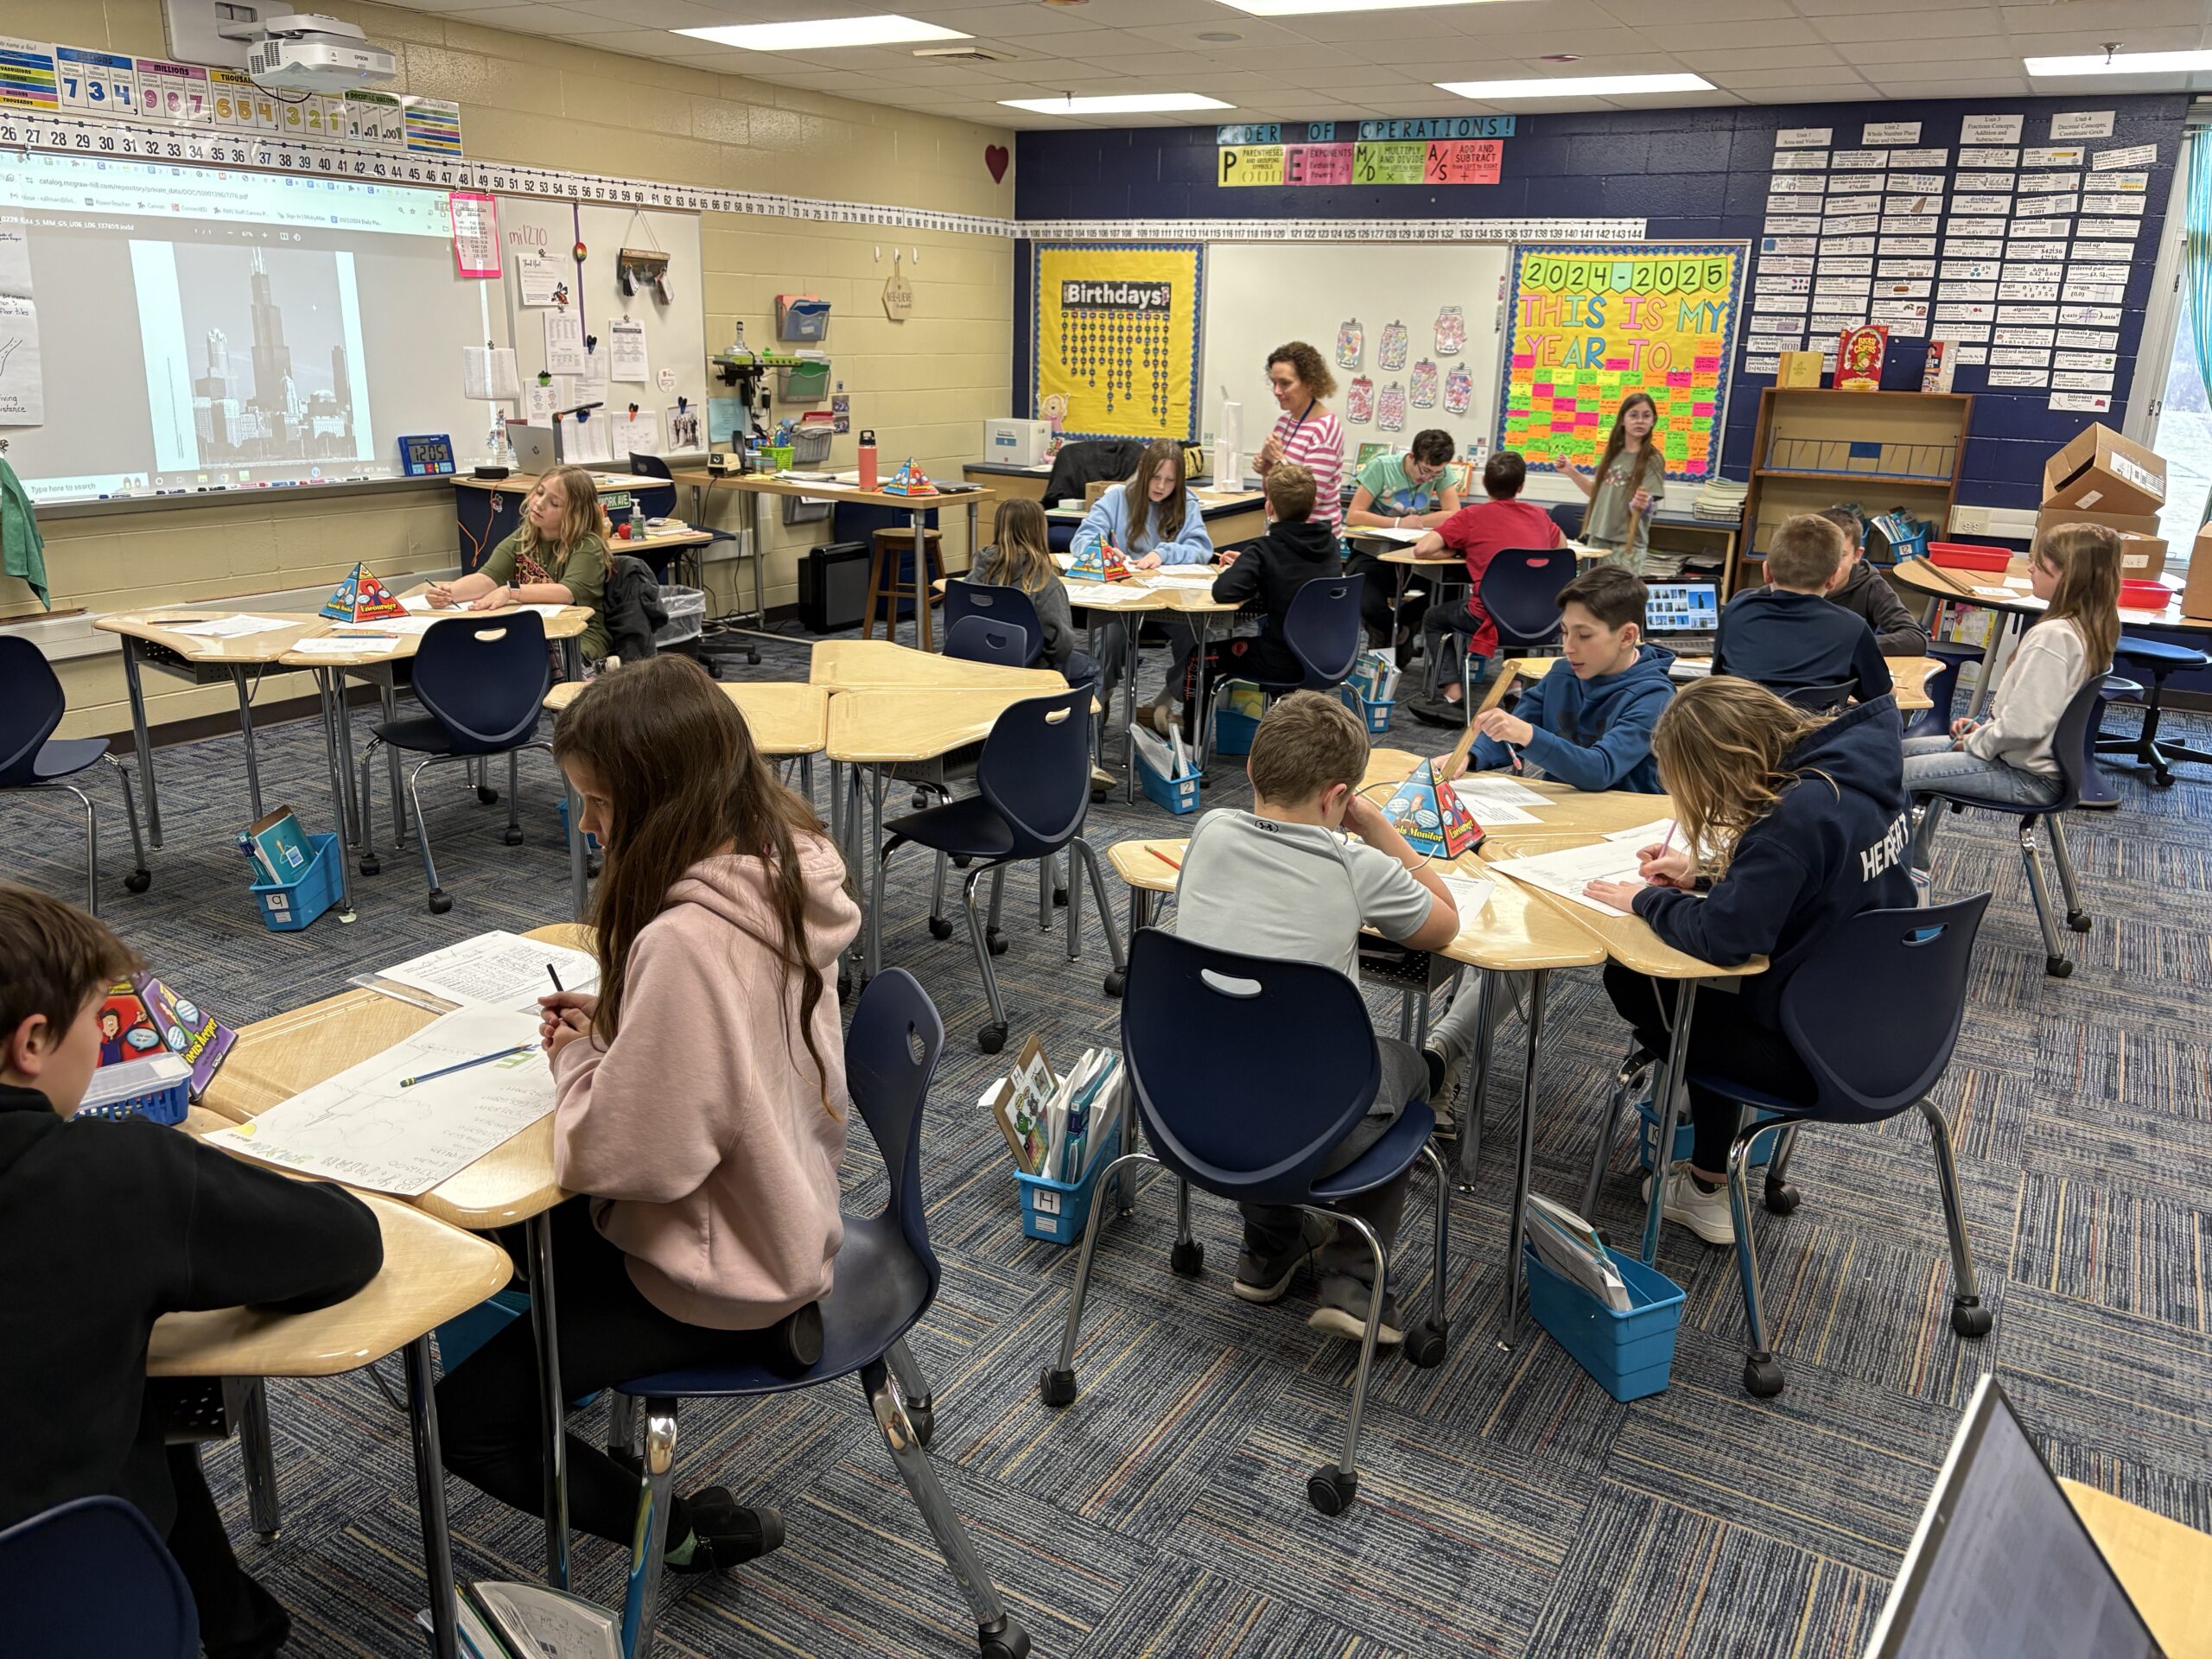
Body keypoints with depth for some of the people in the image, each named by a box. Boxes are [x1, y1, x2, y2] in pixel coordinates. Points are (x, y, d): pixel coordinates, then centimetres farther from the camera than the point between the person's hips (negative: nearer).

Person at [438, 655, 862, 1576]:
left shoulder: (685, 942, -35)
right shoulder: (779, 871, -6)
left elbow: (622, 1154, -29)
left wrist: (577, 1062, -11)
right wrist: (614, 1024, 0)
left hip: (718, 1275, -9)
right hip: (777, 1214, 9)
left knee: (465, 1416, 3)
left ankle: (695, 1532, 13)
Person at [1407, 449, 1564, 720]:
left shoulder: (1472, 515, 0)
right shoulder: (1539, 515, 13)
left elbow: (1421, 550, -7)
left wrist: (1458, 548, 11)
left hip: (1492, 618, -5)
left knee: (1434, 618, 24)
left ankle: (1453, 695, 10)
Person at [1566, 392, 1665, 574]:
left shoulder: (1652, 460, -7)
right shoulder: (1612, 453, 8)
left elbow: (1650, 506, -13)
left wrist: (1643, 505, -36)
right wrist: (1570, 471, 10)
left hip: (1627, 543, -5)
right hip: (1597, 538, 5)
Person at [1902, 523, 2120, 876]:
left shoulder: (2053, 636, -27)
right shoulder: (2091, 628, 3)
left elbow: (2023, 724, -29)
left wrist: (1977, 743, -12)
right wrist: (1982, 728, 8)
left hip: (2027, 777, -10)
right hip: (2043, 759, 10)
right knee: (1907, 750, 20)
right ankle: (1917, 865, 27)